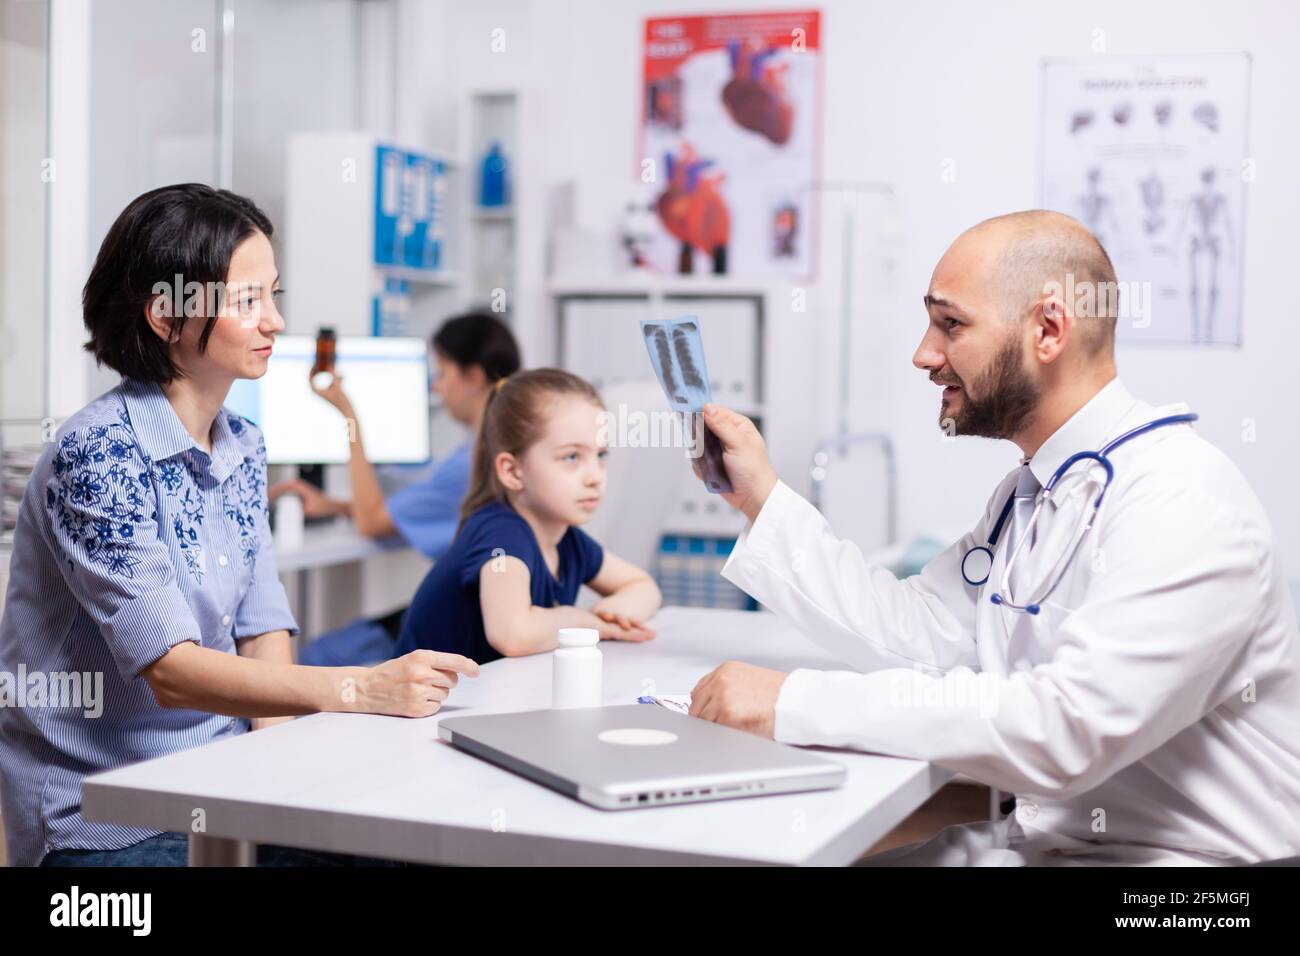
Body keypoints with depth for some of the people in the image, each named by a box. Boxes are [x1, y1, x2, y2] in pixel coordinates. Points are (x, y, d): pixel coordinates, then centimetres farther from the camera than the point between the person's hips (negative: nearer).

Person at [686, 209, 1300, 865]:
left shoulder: (1182, 498, -20)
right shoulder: (1028, 492, 11)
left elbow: (1066, 727, -30)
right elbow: (917, 634, 8)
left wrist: (797, 702, -29)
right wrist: (762, 497, 8)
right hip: (1034, 838, 8)